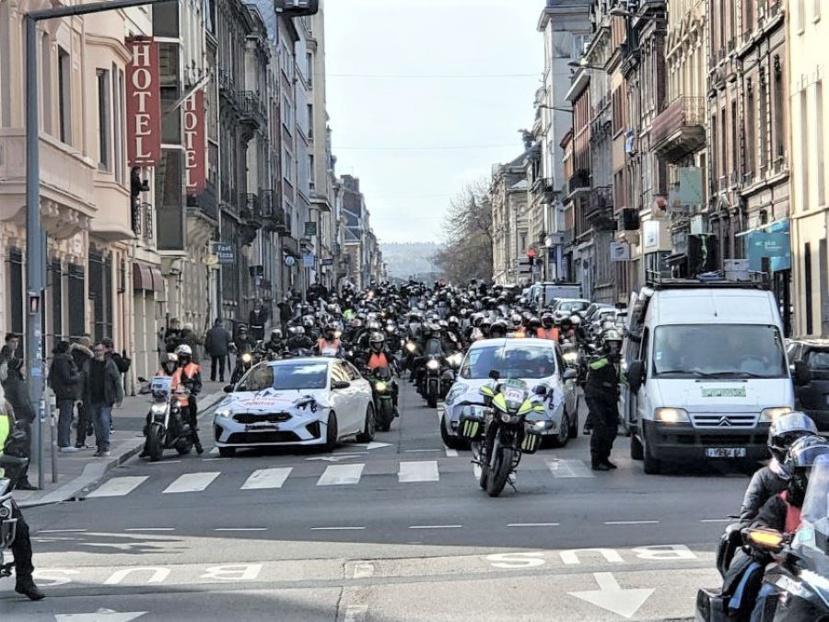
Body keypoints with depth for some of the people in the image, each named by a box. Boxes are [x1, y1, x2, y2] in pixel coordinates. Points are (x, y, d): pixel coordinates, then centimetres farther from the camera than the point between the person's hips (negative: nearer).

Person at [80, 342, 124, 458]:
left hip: (106, 400, -3)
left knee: (104, 422, -13)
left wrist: (119, 397, -2)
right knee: (96, 424, 7)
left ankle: (105, 447, -11)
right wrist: (83, 398, 9)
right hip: (92, 400, 3)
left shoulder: (110, 364, 3)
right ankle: (100, 447, 17)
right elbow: (83, 382, 13)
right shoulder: (88, 365, 9)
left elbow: (117, 381, 4)